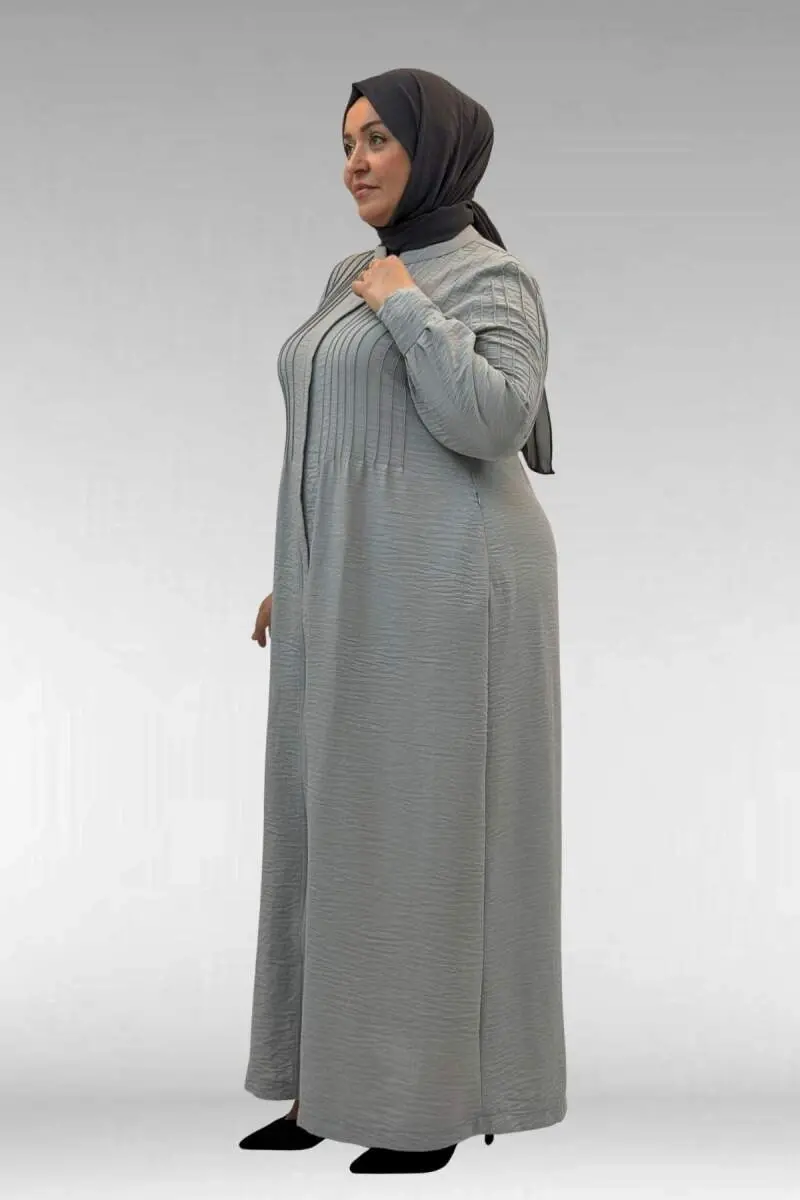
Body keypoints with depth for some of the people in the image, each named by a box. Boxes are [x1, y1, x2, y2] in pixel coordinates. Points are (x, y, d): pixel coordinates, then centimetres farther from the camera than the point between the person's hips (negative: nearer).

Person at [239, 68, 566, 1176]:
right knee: (343, 828, 9)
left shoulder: (491, 279, -6)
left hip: (443, 588, -8)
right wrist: (295, 582, 18)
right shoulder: (353, 281, 18)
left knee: (430, 831, -5)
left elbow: (493, 424, -20)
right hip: (354, 596, 8)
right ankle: (339, 1079, 18)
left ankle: (443, 1094, 6)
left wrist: (407, 311, -13)